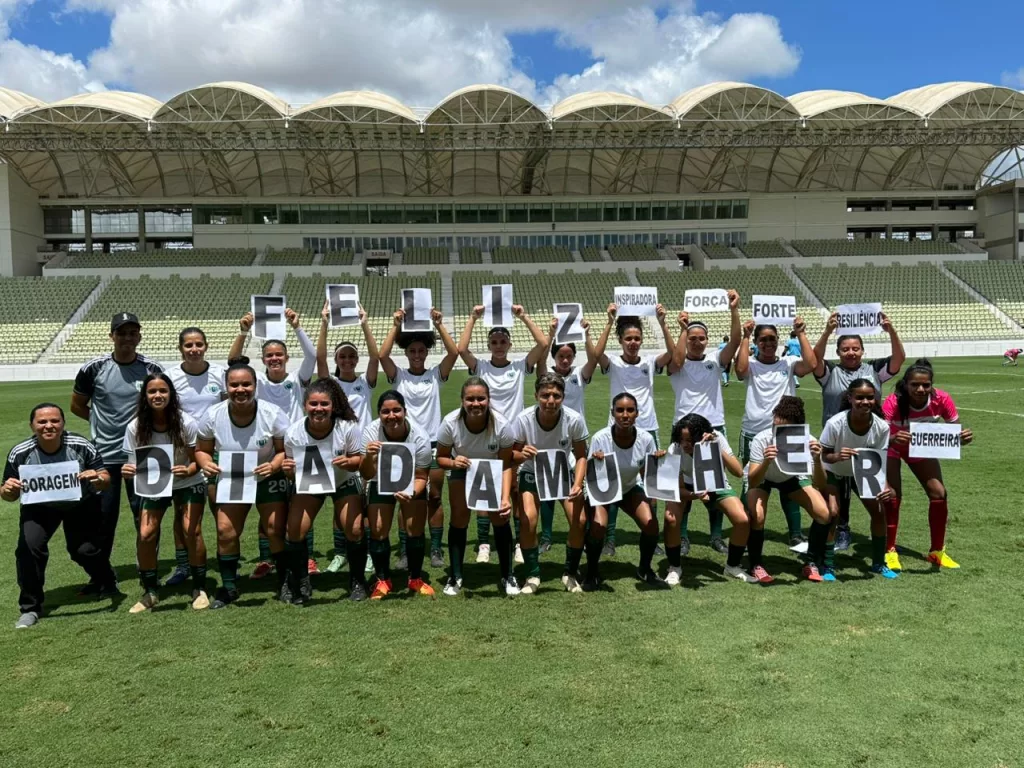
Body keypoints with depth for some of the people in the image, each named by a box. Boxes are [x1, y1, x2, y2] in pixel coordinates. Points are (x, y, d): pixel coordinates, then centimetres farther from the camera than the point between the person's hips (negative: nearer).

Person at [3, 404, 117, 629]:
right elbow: (9, 496, -11)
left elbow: (105, 479, -20)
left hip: (81, 504, -1)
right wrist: (7, 491, -35)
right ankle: (30, 608, 1)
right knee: (29, 546, -19)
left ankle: (107, 587, 28)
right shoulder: (20, 454, -22)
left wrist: (98, 479, -44)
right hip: (39, 507, 1)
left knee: (85, 549, -8)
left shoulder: (81, 446, -27)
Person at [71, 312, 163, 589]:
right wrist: (102, 420, 2)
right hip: (104, 454, 0)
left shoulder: (152, 370, -2)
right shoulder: (94, 368, -4)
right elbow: (77, 405, 9)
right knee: (103, 516, 7)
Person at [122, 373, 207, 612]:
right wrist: (129, 471, -30)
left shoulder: (185, 423, -20)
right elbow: (135, 463, -7)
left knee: (191, 531, -15)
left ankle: (200, 589, 2)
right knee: (145, 534, -12)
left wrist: (188, 471, -36)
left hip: (189, 484, -2)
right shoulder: (136, 427, -15)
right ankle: (150, 592, 8)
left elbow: (198, 460, -14)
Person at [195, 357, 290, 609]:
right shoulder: (214, 415, -15)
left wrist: (274, 465, -31)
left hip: (268, 480, -1)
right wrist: (206, 464, -23)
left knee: (276, 529, -7)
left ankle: (285, 583, 14)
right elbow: (202, 450, -1)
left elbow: (286, 449, -11)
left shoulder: (272, 414, -20)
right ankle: (228, 587, 14)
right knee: (225, 531, -6)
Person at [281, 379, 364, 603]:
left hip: (344, 482, -1)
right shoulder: (293, 433, -25)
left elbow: (357, 460, -16)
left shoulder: (348, 428, -29)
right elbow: (293, 473, -12)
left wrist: (348, 462, -39)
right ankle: (300, 582, 14)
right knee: (294, 532, -12)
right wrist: (288, 470, -35)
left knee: (354, 530, -15)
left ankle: (357, 581, 12)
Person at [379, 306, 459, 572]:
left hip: (433, 443, 1)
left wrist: (439, 325, -12)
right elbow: (382, 354, -14)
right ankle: (404, 551, 10)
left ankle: (436, 550, 14)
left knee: (434, 498, 6)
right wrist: (396, 326, -13)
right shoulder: (398, 376, 3)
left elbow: (454, 352, -11)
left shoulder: (436, 375, 4)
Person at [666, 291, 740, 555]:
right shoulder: (677, 364, 1)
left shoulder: (715, 361, 6)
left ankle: (717, 536, 19)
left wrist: (734, 310, -20)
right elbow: (677, 360, -24)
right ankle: (682, 537, 10)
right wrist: (683, 329, -19)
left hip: (715, 428, 2)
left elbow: (735, 342, -9)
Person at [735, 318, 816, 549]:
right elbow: (740, 369, -23)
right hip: (753, 434, -1)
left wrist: (801, 334, -10)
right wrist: (745, 337, -15)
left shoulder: (788, 363, 4)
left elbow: (810, 364, -15)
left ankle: (796, 536, 19)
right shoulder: (751, 365, 0)